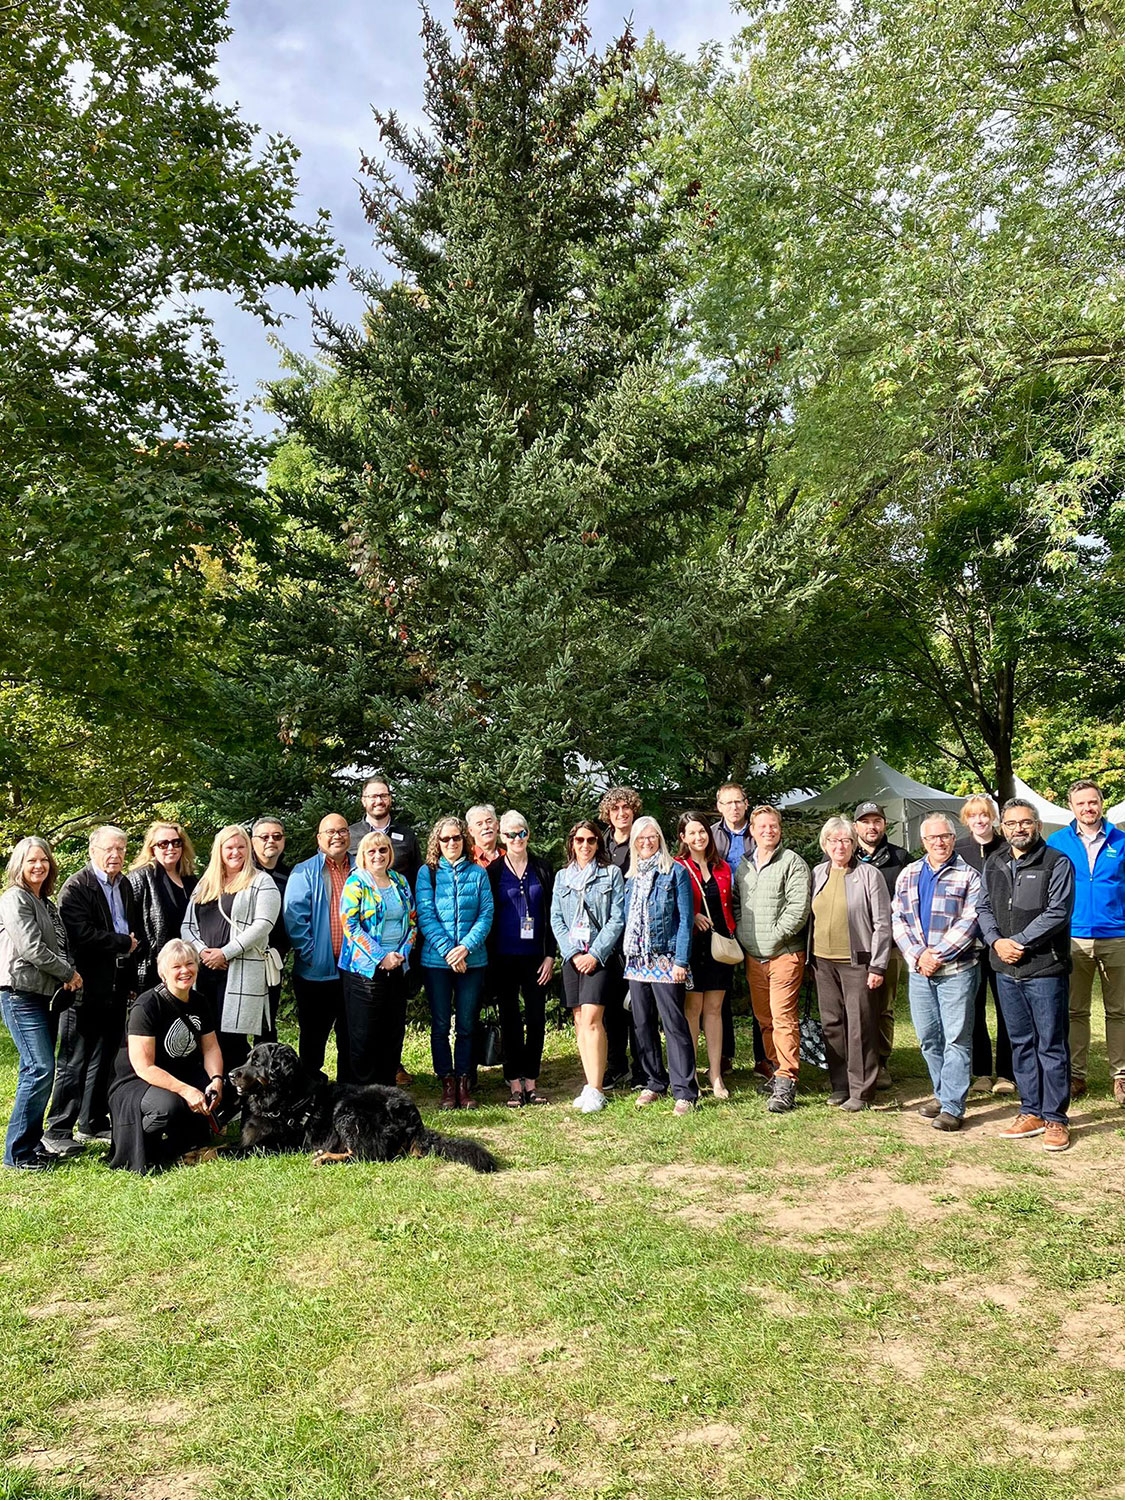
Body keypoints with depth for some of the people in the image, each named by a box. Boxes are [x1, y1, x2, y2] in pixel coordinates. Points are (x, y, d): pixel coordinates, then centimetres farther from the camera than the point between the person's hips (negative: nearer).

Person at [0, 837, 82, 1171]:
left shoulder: (46, 903, 18)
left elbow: (60, 947, 21)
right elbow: (32, 949, -16)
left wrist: (68, 975, 2)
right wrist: (70, 973, -8)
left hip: (46, 994, 8)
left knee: (37, 1071, 10)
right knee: (40, 1070, -12)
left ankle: (32, 1143, 18)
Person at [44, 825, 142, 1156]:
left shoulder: (126, 886, 13)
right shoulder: (75, 887, -10)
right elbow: (82, 934, -22)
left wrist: (132, 970, 10)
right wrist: (124, 943, -12)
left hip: (117, 988, 7)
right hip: (86, 988, -7)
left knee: (104, 1060, 14)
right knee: (73, 1063, -2)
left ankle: (94, 1123, 25)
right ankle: (57, 1131, 7)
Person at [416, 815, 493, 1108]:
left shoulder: (478, 873, 6)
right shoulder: (427, 873, 2)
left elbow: (486, 914, 1)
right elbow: (425, 916, -5)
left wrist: (466, 946, -13)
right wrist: (448, 951, -14)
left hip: (473, 960, 1)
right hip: (436, 960, -1)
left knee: (466, 1025, 5)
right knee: (440, 1025, 4)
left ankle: (463, 1083, 15)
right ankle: (447, 1084, 14)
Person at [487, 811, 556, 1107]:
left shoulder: (542, 869, 6)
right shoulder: (493, 871, 2)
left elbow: (551, 914, 6)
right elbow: (486, 916, 2)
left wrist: (550, 955, -1)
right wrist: (489, 958, -4)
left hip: (535, 956, 1)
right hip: (504, 957, -1)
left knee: (537, 1018, 2)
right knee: (509, 1019, 4)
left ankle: (531, 1081, 12)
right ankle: (515, 1083, 10)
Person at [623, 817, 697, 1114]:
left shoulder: (675, 872, -2)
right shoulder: (631, 877, 14)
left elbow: (685, 919, -7)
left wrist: (681, 961, -13)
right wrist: (627, 957, 10)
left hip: (665, 960, -6)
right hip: (637, 960, 6)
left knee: (673, 1023, -7)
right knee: (643, 1023, 8)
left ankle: (685, 1091, -3)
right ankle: (654, 1083, 20)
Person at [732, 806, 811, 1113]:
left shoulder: (793, 863, -4)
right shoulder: (743, 866, 15)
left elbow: (798, 908, -12)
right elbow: (735, 903, 22)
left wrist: (773, 936, -13)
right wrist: (741, 934, 7)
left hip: (784, 954, -6)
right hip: (753, 957, 6)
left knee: (784, 1018, -9)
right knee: (764, 1018, 12)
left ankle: (786, 1084, -7)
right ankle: (776, 1070, 24)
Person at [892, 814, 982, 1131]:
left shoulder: (968, 876, -1)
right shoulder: (908, 875, 12)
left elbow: (969, 923, -9)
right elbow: (897, 918, 7)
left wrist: (937, 955, -14)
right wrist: (918, 955, -7)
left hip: (956, 969, -4)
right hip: (918, 970, 5)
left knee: (956, 1038, -2)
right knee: (928, 1037, 11)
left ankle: (952, 1106, 2)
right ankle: (942, 1093, 26)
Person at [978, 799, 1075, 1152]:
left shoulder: (1056, 862, -4)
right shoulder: (993, 864, 13)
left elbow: (1058, 912, -12)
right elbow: (983, 908, 12)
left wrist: (1019, 942, -14)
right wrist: (996, 941, -6)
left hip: (1044, 968, -5)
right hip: (1006, 970, 5)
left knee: (1051, 1044, 1)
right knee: (1021, 1043, 12)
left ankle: (1055, 1119, 9)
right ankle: (1031, 1112, 22)